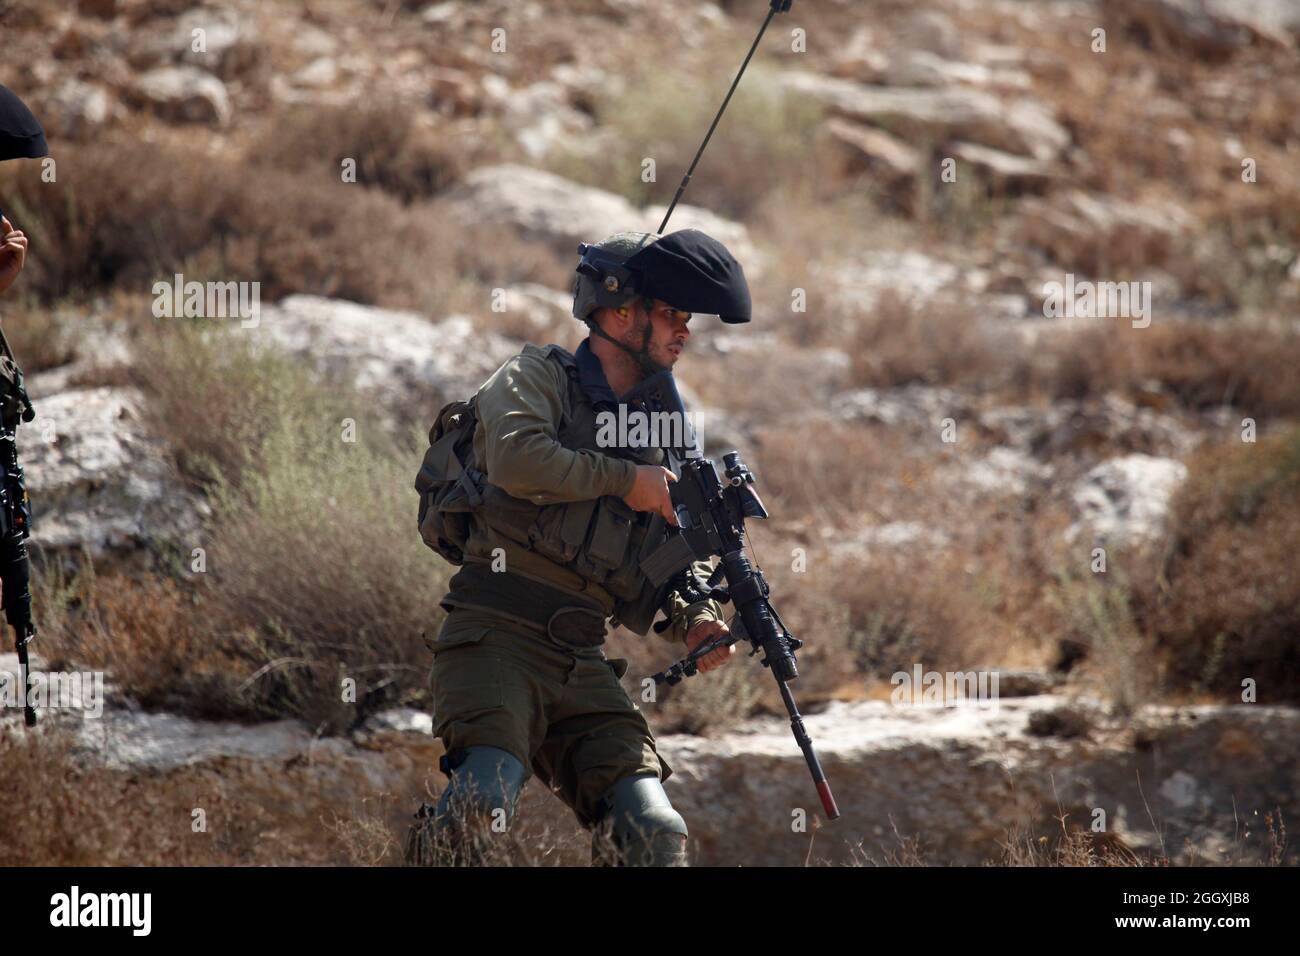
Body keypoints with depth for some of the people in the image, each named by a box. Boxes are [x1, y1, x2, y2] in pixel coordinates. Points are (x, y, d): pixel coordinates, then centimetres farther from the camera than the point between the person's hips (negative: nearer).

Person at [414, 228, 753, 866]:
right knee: (483, 804, -29)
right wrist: (626, 480, -8)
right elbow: (516, 458, -19)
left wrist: (694, 621, 4)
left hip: (583, 668, 6)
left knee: (655, 833, -8)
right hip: (496, 641, -6)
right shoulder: (538, 377, 4)